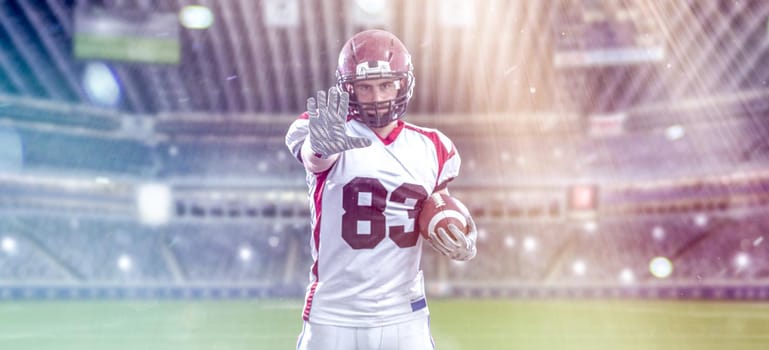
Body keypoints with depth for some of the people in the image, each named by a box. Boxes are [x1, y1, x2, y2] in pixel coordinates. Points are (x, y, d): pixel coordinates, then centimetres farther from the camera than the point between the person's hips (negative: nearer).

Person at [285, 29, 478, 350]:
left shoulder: (433, 148, 4)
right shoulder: (329, 132, -10)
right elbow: (312, 155, -34)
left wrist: (464, 241, -2)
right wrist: (322, 145, -56)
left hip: (404, 319, 3)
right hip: (332, 320, -2)